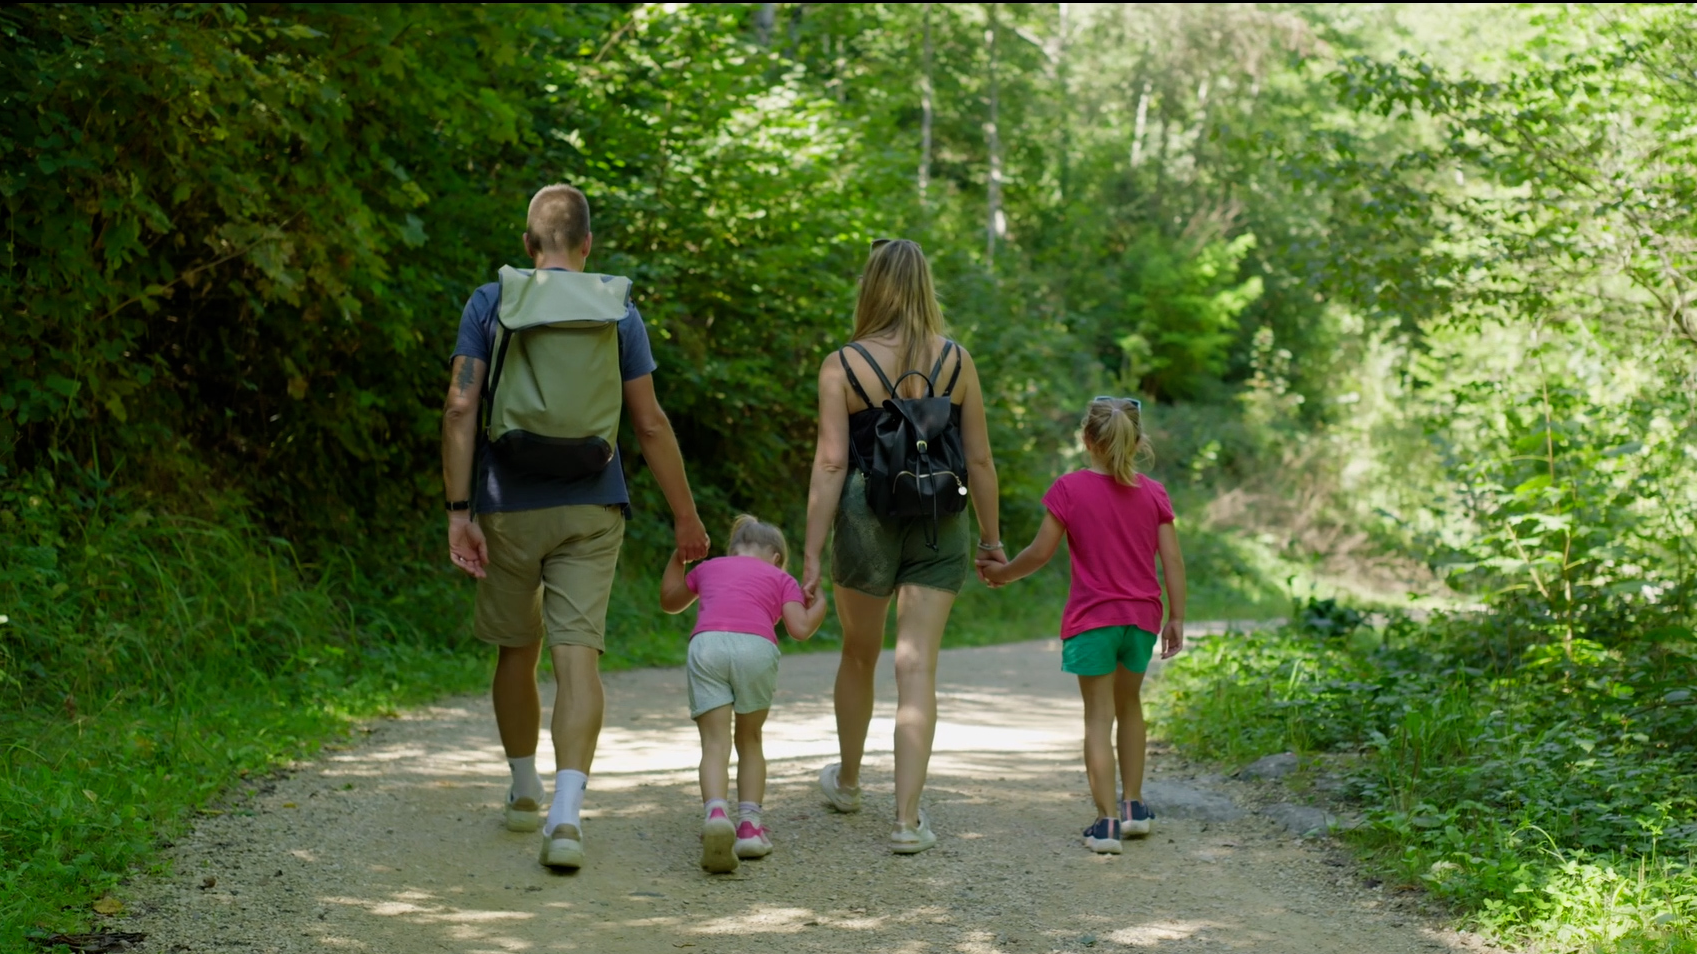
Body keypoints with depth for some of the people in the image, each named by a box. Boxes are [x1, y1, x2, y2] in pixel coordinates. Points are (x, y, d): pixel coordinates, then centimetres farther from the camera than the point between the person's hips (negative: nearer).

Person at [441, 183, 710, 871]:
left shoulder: (489, 304, 1)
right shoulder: (617, 311, 3)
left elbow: (461, 407, -8)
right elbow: (650, 423, 2)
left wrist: (458, 510, -8)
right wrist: (685, 515, 10)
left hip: (508, 508, 1)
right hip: (590, 509, -1)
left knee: (517, 649, 18)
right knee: (577, 654, -6)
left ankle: (525, 793, 33)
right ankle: (565, 813, -21)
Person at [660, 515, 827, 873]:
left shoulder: (708, 567, 33)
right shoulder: (780, 578, 26)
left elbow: (670, 601, 49)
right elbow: (800, 628, 11)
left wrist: (677, 557, 58)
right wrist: (819, 604, 30)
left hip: (707, 644, 1)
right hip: (756, 647, 0)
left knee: (715, 742, -4)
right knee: (749, 740, 17)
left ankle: (716, 813, -28)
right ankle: (749, 822, 6)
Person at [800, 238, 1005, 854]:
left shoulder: (842, 367, -7)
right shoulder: (956, 361, -2)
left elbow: (830, 465, -9)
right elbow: (979, 461, 0)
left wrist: (812, 556, -6)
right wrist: (991, 537, 12)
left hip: (866, 521, 0)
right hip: (940, 526, 0)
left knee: (858, 655, 20)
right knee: (917, 667, 0)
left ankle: (847, 782, 40)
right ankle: (908, 819, -5)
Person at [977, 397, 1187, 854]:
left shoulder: (1070, 489, -8)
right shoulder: (1153, 493, 1)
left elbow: (1040, 552, -6)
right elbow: (1172, 560, 0)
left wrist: (1003, 573, 10)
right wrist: (1176, 618, 6)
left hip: (1091, 619, -3)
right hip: (1142, 616, 3)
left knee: (1098, 717, -1)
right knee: (1129, 705, 22)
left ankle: (1107, 822, -8)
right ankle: (1134, 805, 26)